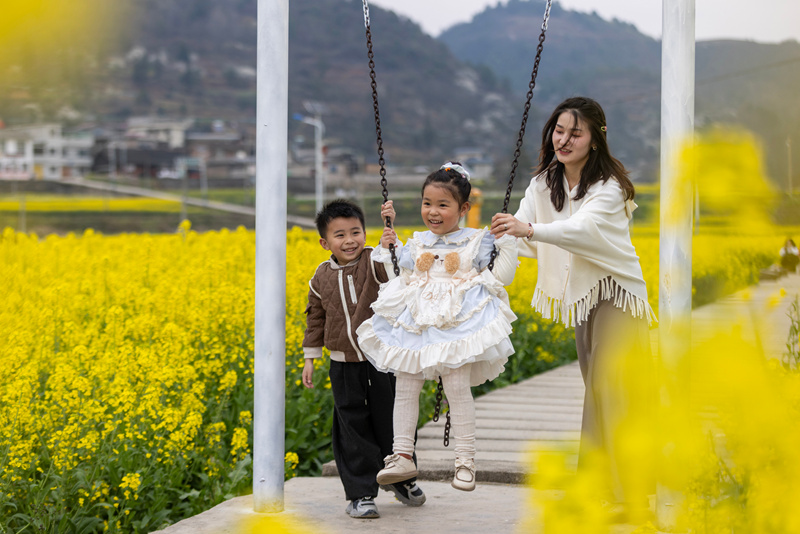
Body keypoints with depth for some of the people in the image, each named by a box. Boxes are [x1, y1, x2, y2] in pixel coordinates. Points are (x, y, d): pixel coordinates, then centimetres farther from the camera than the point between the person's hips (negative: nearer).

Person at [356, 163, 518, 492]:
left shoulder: (476, 241, 5)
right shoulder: (416, 243, 15)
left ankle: (466, 461, -5)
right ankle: (402, 455, 5)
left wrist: (507, 241, -5)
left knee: (457, 387, -13)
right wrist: (388, 243, 14)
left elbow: (500, 277, 4)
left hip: (459, 325, -4)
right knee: (405, 386, -1)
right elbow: (398, 276, 22)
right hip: (415, 325, 5)